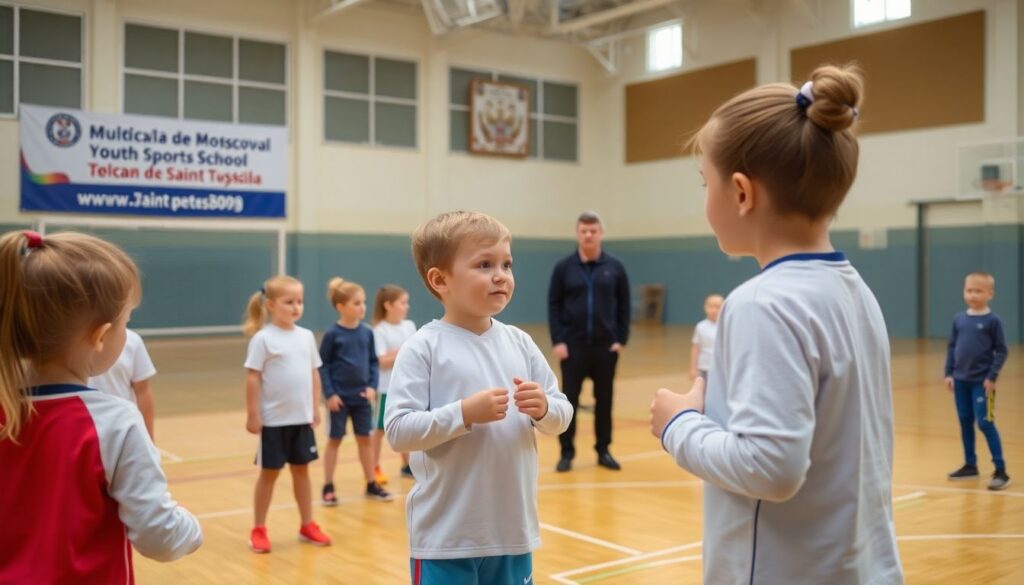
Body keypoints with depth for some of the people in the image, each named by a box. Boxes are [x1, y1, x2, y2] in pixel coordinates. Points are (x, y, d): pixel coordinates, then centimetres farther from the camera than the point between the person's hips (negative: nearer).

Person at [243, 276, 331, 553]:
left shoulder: (306, 336, 5)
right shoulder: (263, 339, -11)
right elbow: (252, 378, -11)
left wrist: (314, 408, 10)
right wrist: (252, 414, -13)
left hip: (301, 418, 5)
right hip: (274, 419, -5)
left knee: (302, 470, 13)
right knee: (269, 473, 6)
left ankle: (307, 525, 24)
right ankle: (258, 529, 19)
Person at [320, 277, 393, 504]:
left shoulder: (367, 333, 1)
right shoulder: (332, 334, -9)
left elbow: (374, 362, 6)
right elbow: (323, 366, -7)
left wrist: (372, 386, -7)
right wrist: (329, 394, -12)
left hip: (362, 396, 3)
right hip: (339, 397, -3)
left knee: (365, 439, 11)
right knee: (334, 440, 8)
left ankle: (372, 484, 21)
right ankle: (328, 487, 17)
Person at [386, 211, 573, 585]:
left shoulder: (520, 343, 3)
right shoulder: (422, 348, -12)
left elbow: (562, 414, 8)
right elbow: (397, 431, -17)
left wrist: (544, 408, -13)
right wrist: (465, 413, -25)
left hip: (513, 531, 5)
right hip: (446, 537, -5)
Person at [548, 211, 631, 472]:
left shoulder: (615, 267, 2)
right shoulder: (564, 267, 0)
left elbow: (624, 305, 5)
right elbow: (554, 305, 1)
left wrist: (621, 339, -1)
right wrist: (558, 340, -7)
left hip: (605, 346, 1)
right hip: (573, 345, -1)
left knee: (604, 400, 8)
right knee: (569, 400, 3)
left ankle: (603, 451, 20)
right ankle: (567, 452, 13)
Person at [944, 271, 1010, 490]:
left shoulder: (993, 321, -7)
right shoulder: (959, 319, 6)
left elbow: (1001, 351, -6)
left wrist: (992, 377, -13)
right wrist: (949, 373, 5)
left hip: (981, 381, -5)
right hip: (961, 380, 5)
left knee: (985, 424, -7)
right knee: (965, 422, 12)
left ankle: (1001, 470, 0)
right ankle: (970, 465, 25)